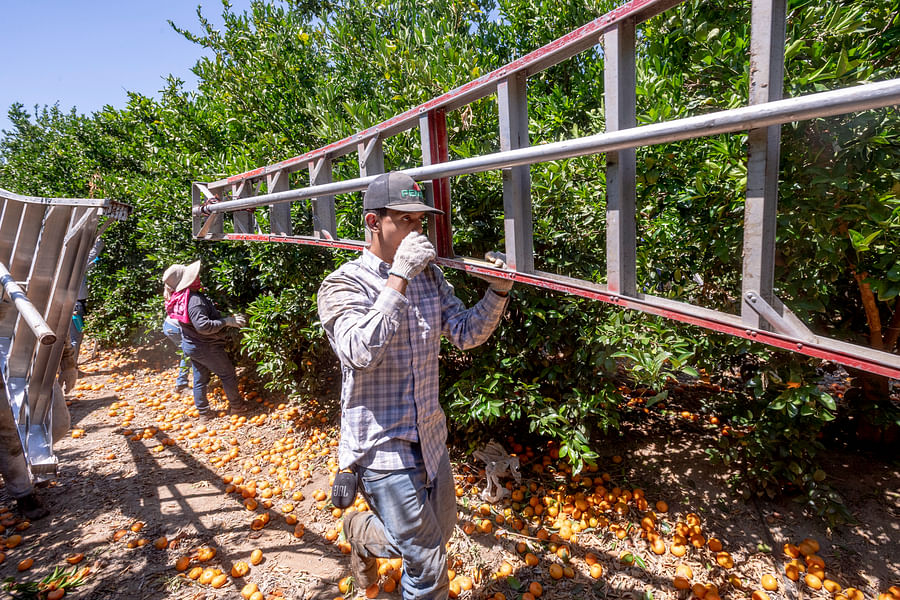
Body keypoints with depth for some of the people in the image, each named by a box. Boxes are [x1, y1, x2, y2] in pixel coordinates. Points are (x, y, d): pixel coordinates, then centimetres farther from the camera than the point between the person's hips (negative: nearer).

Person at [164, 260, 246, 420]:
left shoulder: (183, 297, 2)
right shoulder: (194, 300, -29)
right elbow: (203, 326, -34)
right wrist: (227, 321, -28)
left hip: (191, 345, 9)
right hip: (206, 347, -9)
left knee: (200, 379, 18)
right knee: (228, 374, 9)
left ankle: (203, 412, 30)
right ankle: (236, 406, 22)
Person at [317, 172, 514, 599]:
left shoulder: (428, 276, 3)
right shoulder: (344, 284, -14)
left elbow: (465, 333, 0)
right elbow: (360, 351, -29)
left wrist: (497, 292, -16)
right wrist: (398, 279, -31)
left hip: (430, 435, 6)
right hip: (381, 443, -6)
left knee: (440, 530, 24)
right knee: (426, 557, 4)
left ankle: (366, 540, 51)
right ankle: (360, 531, 34)